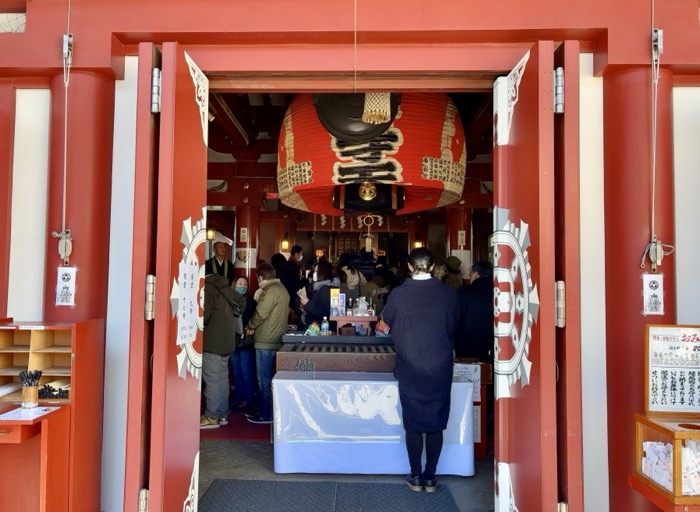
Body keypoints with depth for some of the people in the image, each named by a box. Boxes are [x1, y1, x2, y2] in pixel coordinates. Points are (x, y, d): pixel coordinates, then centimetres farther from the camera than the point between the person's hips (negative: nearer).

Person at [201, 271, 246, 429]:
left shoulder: (207, 287, -11)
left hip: (212, 341, -8)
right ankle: (222, 414, 18)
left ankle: (212, 417, 2)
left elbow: (204, 315, -20)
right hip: (226, 340, 8)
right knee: (222, 378, 12)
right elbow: (242, 301, 25)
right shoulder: (224, 286, 14)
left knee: (212, 380, -3)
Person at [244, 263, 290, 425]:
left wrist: (250, 326, -1)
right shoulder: (281, 289, 15)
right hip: (275, 340, 10)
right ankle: (263, 410, 25)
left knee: (264, 380, -1)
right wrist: (256, 327, 11)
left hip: (266, 342, -10)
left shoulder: (271, 290, -15)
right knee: (268, 379, 16)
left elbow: (261, 313, -19)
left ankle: (266, 415, 6)